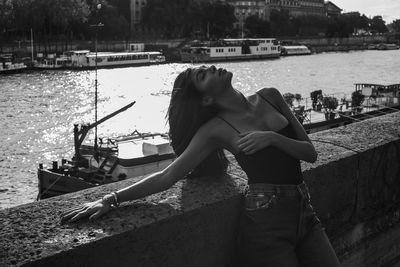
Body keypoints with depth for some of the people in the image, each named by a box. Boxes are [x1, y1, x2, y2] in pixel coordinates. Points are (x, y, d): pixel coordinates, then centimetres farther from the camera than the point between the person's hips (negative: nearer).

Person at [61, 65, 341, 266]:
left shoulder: (270, 98, 5)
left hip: (305, 215, 5)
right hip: (266, 223, -4)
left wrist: (273, 137, -13)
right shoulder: (215, 130, -6)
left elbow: (310, 152, 6)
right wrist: (110, 200, -16)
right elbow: (167, 176, -8)